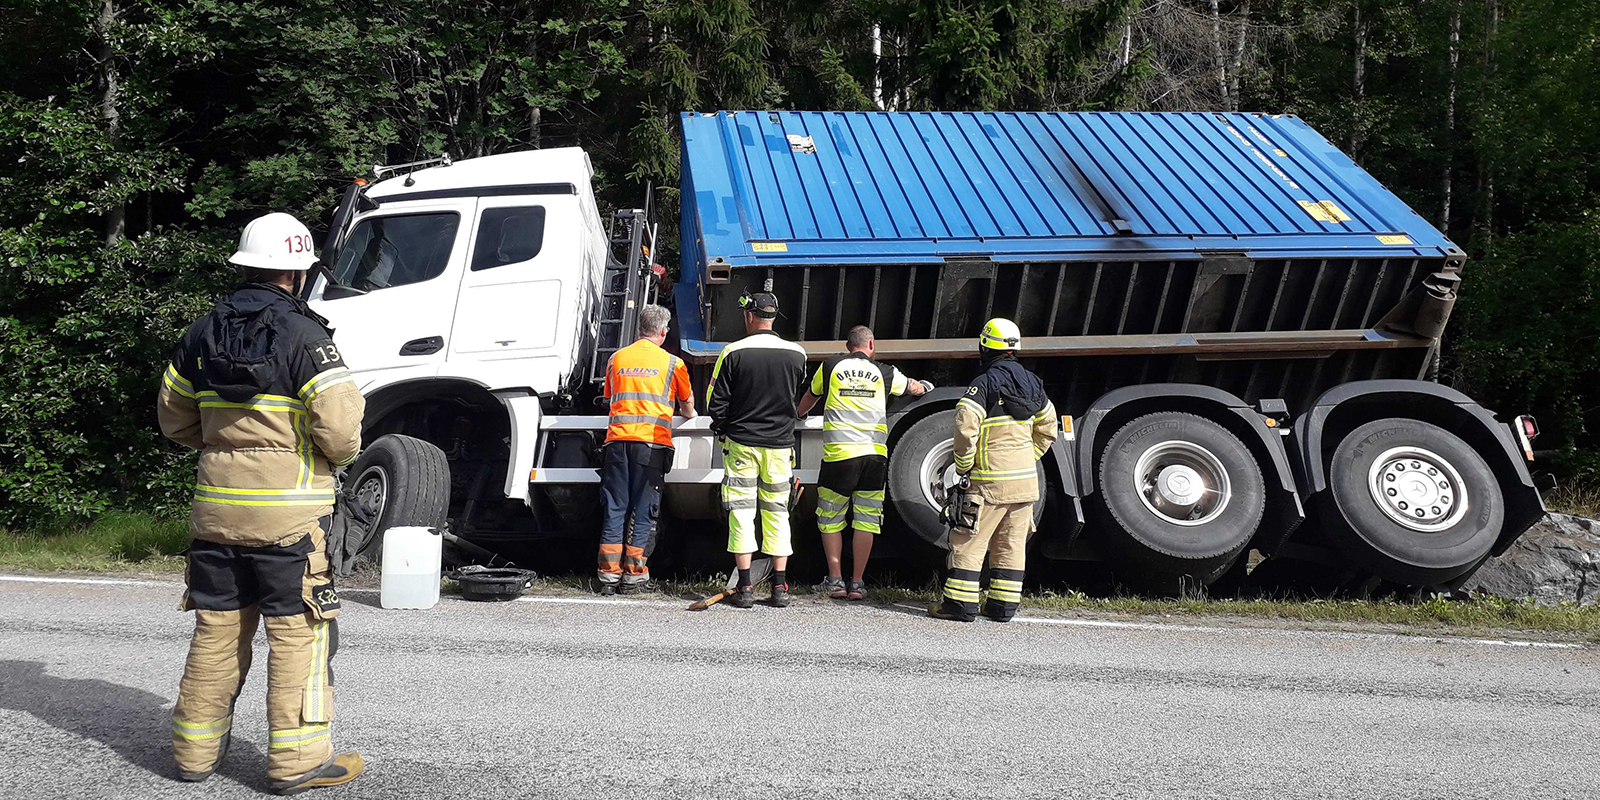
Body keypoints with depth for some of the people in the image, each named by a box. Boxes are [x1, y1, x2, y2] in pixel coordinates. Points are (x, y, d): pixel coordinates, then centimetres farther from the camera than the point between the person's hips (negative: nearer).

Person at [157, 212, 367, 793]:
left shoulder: (203, 333, 8)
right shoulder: (303, 336, -13)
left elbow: (174, 419, 17)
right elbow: (340, 431, -17)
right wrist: (338, 457, 4)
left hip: (216, 506, 6)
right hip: (287, 512, -6)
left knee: (216, 626, 16)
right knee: (298, 631, 2)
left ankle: (196, 747, 25)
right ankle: (298, 759, 6)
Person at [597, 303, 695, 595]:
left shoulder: (617, 358, 14)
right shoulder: (672, 363, 6)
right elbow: (687, 402, 21)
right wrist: (689, 415, 45)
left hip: (617, 439, 3)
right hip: (652, 441, -3)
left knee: (615, 508, 5)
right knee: (644, 509, 2)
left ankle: (609, 574, 5)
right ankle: (634, 575, 3)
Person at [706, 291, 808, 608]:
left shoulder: (733, 353, -9)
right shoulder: (796, 354, -1)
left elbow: (715, 403, -5)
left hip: (741, 443, -2)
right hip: (780, 444, 2)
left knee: (741, 513, 3)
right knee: (777, 513, 9)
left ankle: (745, 588, 1)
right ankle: (780, 587, 9)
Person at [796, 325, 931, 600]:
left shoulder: (830, 366, 9)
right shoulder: (884, 373, 11)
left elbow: (810, 397, 26)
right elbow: (913, 387, 30)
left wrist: (798, 414, 49)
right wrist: (925, 387, 55)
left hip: (838, 454, -1)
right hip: (875, 454, 1)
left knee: (830, 520, 10)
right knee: (866, 520, 7)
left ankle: (835, 580, 9)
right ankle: (857, 583, 8)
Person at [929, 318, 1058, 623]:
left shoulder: (984, 384, -14)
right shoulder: (1032, 383, 9)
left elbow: (966, 428, -23)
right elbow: (1047, 429, 18)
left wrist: (963, 467, -10)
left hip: (990, 482, -7)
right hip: (1025, 480, 7)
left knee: (968, 542, 1)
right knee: (1011, 545, 12)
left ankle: (960, 603, 2)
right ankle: (1003, 605, 16)